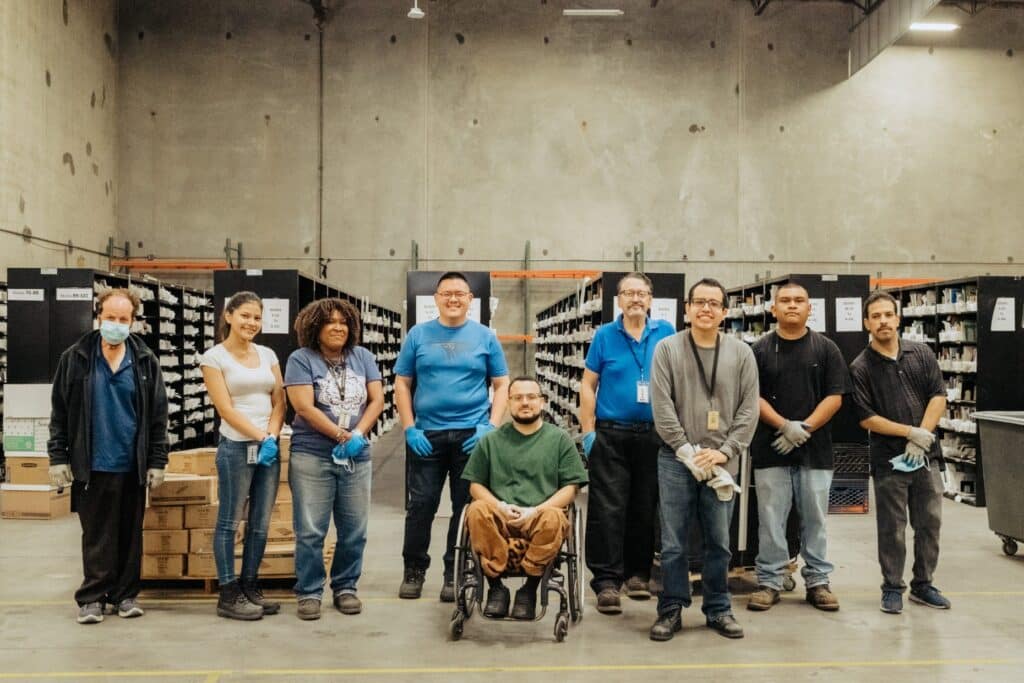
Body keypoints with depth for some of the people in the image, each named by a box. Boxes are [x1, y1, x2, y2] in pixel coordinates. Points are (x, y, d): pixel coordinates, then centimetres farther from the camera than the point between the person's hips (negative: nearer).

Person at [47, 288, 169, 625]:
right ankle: (92, 597, 13)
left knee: (130, 534, 9)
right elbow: (59, 412, 3)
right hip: (91, 466, -1)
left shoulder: (146, 361, 3)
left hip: (133, 466, 1)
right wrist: (58, 457, -2)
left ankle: (126, 594, 20)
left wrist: (157, 461, 1)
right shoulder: (75, 358, 1)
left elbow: (158, 415, 4)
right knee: (96, 536, 4)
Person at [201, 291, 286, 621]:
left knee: (261, 523, 9)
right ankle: (228, 596, 9)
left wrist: (272, 437, -8)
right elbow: (226, 409, -9)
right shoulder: (214, 357, -3)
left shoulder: (268, 355, 11)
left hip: (270, 447, 5)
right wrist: (261, 437, -14)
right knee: (230, 522, 2)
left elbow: (279, 402, 8)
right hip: (236, 447, -5)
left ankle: (250, 588, 21)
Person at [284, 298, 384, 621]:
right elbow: (304, 407, -10)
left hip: (357, 457, 4)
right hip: (312, 456, -3)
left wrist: (358, 435, -10)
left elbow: (377, 400, 5)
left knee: (354, 530, 8)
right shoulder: (301, 359, -1)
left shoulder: (362, 356, 10)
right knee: (310, 531, -1)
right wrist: (342, 436, -13)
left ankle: (345, 588, 23)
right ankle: (309, 592, 13)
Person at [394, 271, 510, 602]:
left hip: (472, 435, 0)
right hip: (426, 435, 0)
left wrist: (491, 426, -7)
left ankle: (455, 574, 19)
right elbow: (402, 384, 7)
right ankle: (414, 571, 19)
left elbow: (502, 385, 6)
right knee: (421, 505, 3)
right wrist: (410, 429, -3)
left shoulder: (485, 336, 5)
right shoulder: (418, 335, 6)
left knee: (467, 507, 5)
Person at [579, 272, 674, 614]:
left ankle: (638, 573, 25)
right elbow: (588, 386, 2)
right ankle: (607, 580, 2)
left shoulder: (666, 333, 4)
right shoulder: (604, 335, 1)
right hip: (610, 435, -2)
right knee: (608, 510, -3)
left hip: (653, 434, 2)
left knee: (645, 508, 11)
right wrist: (588, 432, -4)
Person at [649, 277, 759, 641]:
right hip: (676, 459, -1)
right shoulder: (667, 348, 1)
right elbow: (661, 406, -4)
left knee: (719, 542, 10)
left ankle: (718, 609, 23)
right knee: (674, 542, 4)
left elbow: (749, 409, 2)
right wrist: (688, 451, -9)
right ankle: (671, 610, 16)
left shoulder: (741, 353, 5)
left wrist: (723, 452, -7)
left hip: (721, 460, 1)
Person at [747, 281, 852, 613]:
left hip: (815, 449, 1)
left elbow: (835, 396, 0)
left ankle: (817, 581, 20)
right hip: (771, 449, 0)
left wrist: (804, 428, -11)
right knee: (770, 520, 4)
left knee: (815, 519, 9)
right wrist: (785, 426, -14)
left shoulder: (826, 348, 5)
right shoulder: (760, 349, 4)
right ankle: (769, 581, 13)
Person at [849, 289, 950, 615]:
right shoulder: (861, 367, -5)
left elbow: (938, 396, 0)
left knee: (929, 522, 9)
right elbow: (866, 418, -8)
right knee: (892, 527, 4)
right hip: (888, 458, -3)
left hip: (926, 454, 3)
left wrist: (923, 437, -10)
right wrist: (910, 432, -13)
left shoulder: (921, 354, 4)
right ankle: (892, 588, 17)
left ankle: (923, 585, 24)